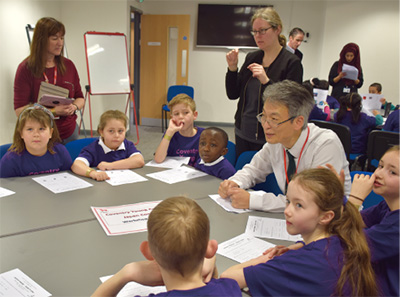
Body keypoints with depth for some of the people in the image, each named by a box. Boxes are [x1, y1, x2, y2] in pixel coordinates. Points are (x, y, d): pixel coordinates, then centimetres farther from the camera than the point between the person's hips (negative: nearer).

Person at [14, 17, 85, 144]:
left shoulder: (68, 65, 4)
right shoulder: (26, 68, -8)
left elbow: (80, 98, 11)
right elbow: (19, 110, -11)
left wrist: (74, 107, -12)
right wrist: (53, 111, -22)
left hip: (69, 133, 4)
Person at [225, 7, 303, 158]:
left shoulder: (291, 62, -9)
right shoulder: (251, 58, 7)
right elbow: (233, 94, 8)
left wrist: (266, 81, -25)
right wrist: (232, 68, -7)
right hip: (242, 134, 6)